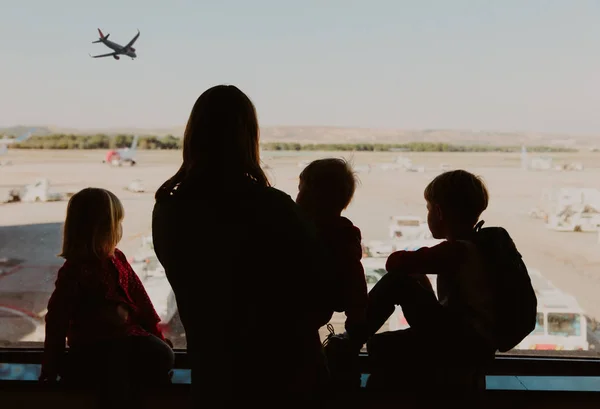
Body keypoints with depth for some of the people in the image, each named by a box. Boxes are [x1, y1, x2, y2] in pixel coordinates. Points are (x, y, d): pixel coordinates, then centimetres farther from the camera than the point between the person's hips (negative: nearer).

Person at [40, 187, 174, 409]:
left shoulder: (117, 260, 7)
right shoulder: (73, 272, -11)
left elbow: (138, 297, 14)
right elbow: (57, 319, -8)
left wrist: (156, 332, 17)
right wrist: (52, 365, -5)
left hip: (127, 335, 6)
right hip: (91, 348, -5)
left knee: (163, 355, -17)